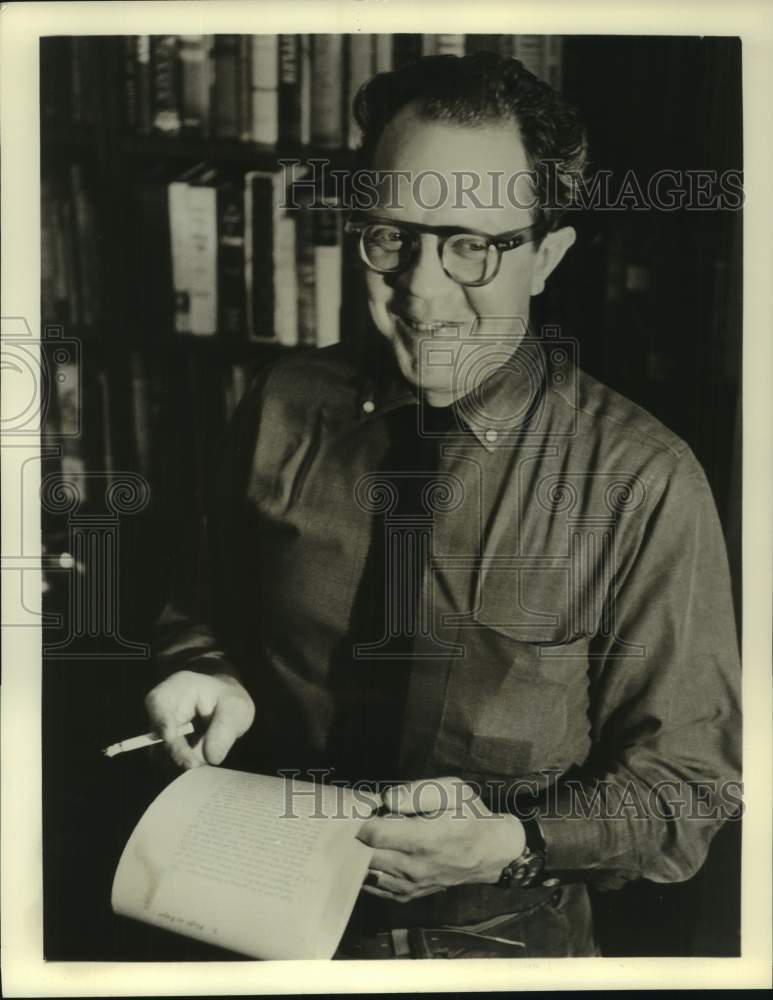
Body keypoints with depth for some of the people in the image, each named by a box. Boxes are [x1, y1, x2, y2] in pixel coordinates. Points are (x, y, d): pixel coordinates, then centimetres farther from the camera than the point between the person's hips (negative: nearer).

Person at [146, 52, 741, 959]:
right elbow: (207, 611, 6)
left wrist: (513, 842, -26)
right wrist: (213, 679, -15)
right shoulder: (283, 409, -9)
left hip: (502, 943, -2)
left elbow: (685, 783, -12)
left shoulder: (644, 484, -19)